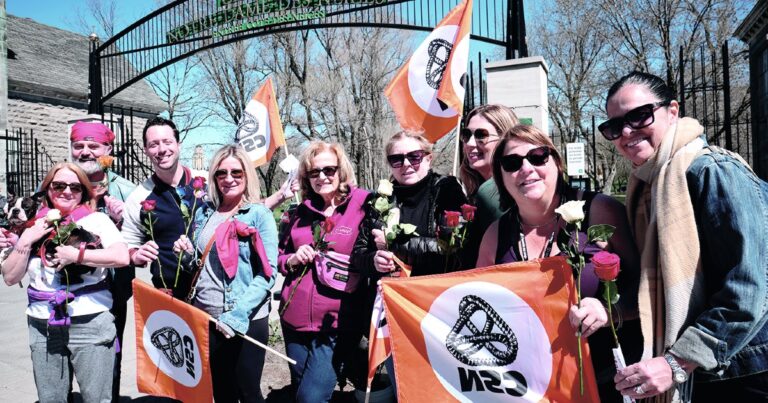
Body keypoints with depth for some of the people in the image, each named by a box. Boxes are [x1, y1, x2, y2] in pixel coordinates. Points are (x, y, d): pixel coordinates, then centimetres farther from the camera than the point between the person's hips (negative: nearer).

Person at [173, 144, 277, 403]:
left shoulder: (259, 214, -9)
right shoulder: (204, 213, 7)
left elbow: (267, 273, -14)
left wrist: (235, 316, -22)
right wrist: (187, 253, -5)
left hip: (247, 320, -5)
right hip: (205, 317, 5)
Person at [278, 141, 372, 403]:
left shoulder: (364, 205, -6)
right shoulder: (301, 212, 9)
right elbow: (278, 258, 18)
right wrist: (292, 261, -3)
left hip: (336, 324, -5)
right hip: (295, 319, 6)